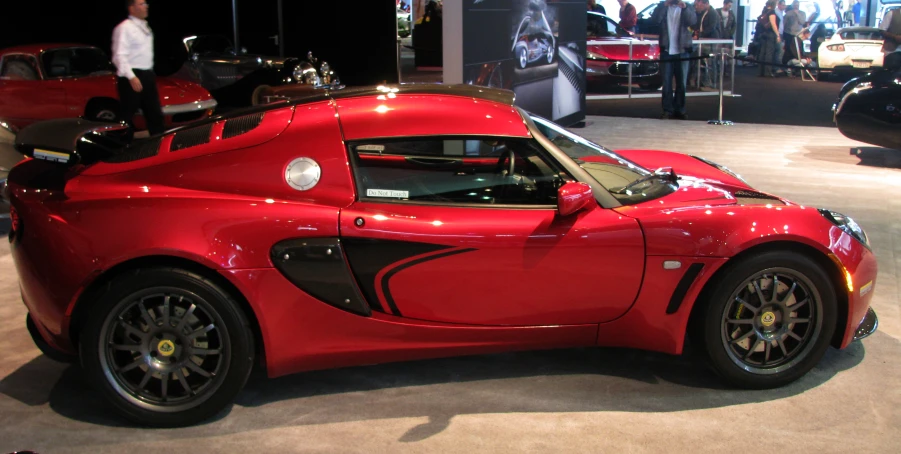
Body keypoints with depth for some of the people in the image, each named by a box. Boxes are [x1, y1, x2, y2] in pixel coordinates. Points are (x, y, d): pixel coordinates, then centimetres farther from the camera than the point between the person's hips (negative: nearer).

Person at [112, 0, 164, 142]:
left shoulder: (145, 27, 15)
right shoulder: (124, 28, -12)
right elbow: (119, 55, -19)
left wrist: (150, 74, 19)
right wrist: (131, 77, -25)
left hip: (147, 76, 9)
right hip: (131, 77, -9)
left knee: (155, 113, 12)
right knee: (127, 116, -3)